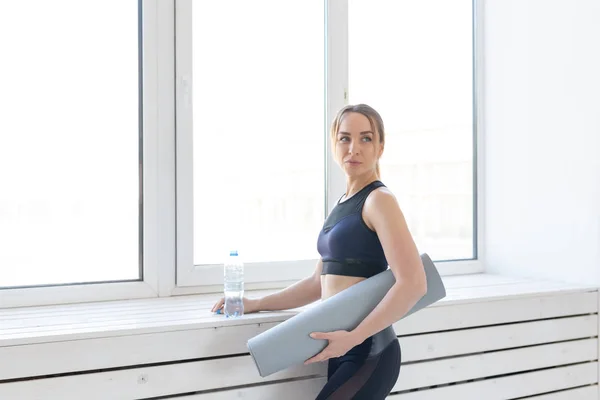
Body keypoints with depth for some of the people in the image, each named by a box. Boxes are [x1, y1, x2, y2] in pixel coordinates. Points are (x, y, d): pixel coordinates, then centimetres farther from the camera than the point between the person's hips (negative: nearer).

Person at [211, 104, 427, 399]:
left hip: (367, 353, -8)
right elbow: (319, 283, 19)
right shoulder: (341, 205, 15)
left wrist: (354, 336, -22)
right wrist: (257, 305, 14)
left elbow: (413, 284, -19)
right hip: (344, 352, 8)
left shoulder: (379, 199, -10)